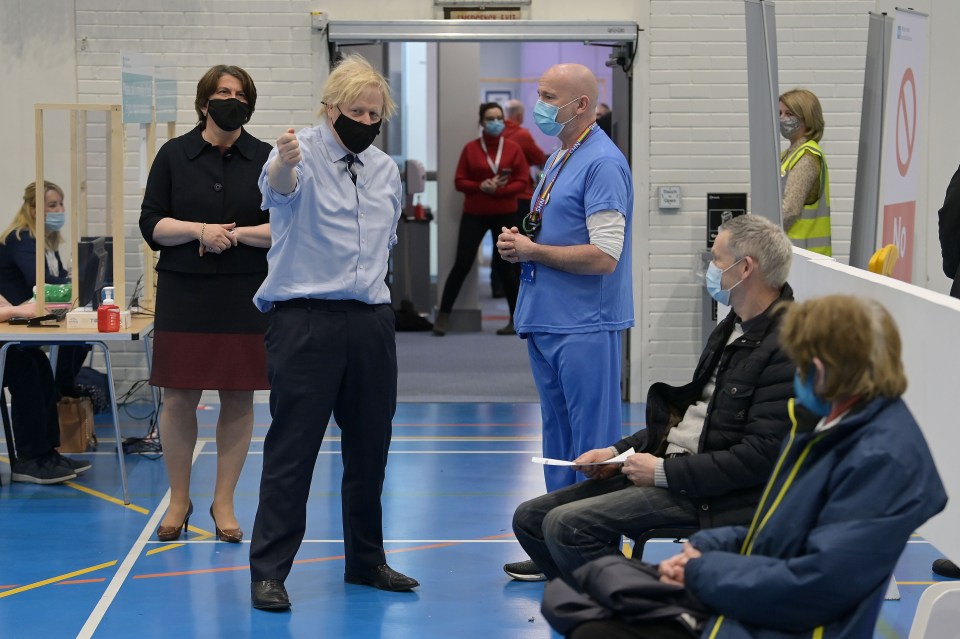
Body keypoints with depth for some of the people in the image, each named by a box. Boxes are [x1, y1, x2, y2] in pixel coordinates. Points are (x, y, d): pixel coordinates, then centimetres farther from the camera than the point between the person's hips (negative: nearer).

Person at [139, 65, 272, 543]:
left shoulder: (266, 159, 5)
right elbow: (152, 224, 1)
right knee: (180, 397, 0)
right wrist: (200, 230, -13)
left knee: (239, 398, 2)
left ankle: (224, 503, 13)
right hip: (185, 294, 0)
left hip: (246, 298, 0)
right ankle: (179, 499, 15)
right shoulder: (173, 155, 5)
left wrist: (236, 234, -13)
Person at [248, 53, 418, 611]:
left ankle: (366, 560, 26)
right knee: (293, 446, -5)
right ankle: (269, 570, 1)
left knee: (369, 446, 13)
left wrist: (370, 281, 14)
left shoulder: (386, 169, 12)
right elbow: (280, 187, -34)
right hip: (306, 320, -6)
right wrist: (285, 162, -56)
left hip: (371, 321, 6)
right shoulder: (304, 153, -9)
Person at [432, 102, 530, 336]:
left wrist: (500, 190, -18)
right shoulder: (470, 148, 0)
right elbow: (460, 182, 0)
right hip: (474, 214, 0)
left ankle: (517, 319, 14)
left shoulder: (513, 148, 1)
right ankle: (443, 316, 3)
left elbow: (523, 181, -2)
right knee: (462, 264, -4)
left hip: (505, 214, 0)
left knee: (504, 264, 4)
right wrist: (481, 187, -18)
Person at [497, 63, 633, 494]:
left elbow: (604, 256, -22)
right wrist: (519, 242, 5)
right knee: (556, 440, 16)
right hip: (546, 322, 10)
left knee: (591, 445, -4)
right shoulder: (557, 160, 16)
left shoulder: (603, 163, -15)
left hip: (584, 328, -10)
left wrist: (532, 250, -13)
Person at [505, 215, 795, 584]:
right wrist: (619, 452, 10)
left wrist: (664, 472, -16)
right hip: (670, 466, 10)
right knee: (530, 518, 4)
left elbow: (760, 457, -22)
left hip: (714, 496, -10)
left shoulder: (787, 349, -17)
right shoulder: (732, 329, 16)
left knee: (567, 525, -23)